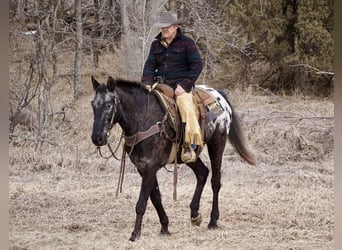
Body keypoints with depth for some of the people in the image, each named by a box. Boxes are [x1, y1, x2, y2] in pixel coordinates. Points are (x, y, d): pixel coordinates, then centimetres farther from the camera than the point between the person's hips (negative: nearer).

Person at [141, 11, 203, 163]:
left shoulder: (186, 43, -1)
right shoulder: (156, 45, 13)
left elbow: (197, 65, -5)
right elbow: (150, 65, 10)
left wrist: (184, 85, -14)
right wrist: (147, 83, -9)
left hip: (180, 85, -5)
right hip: (160, 85, 5)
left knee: (186, 106, -30)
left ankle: (190, 146, -29)